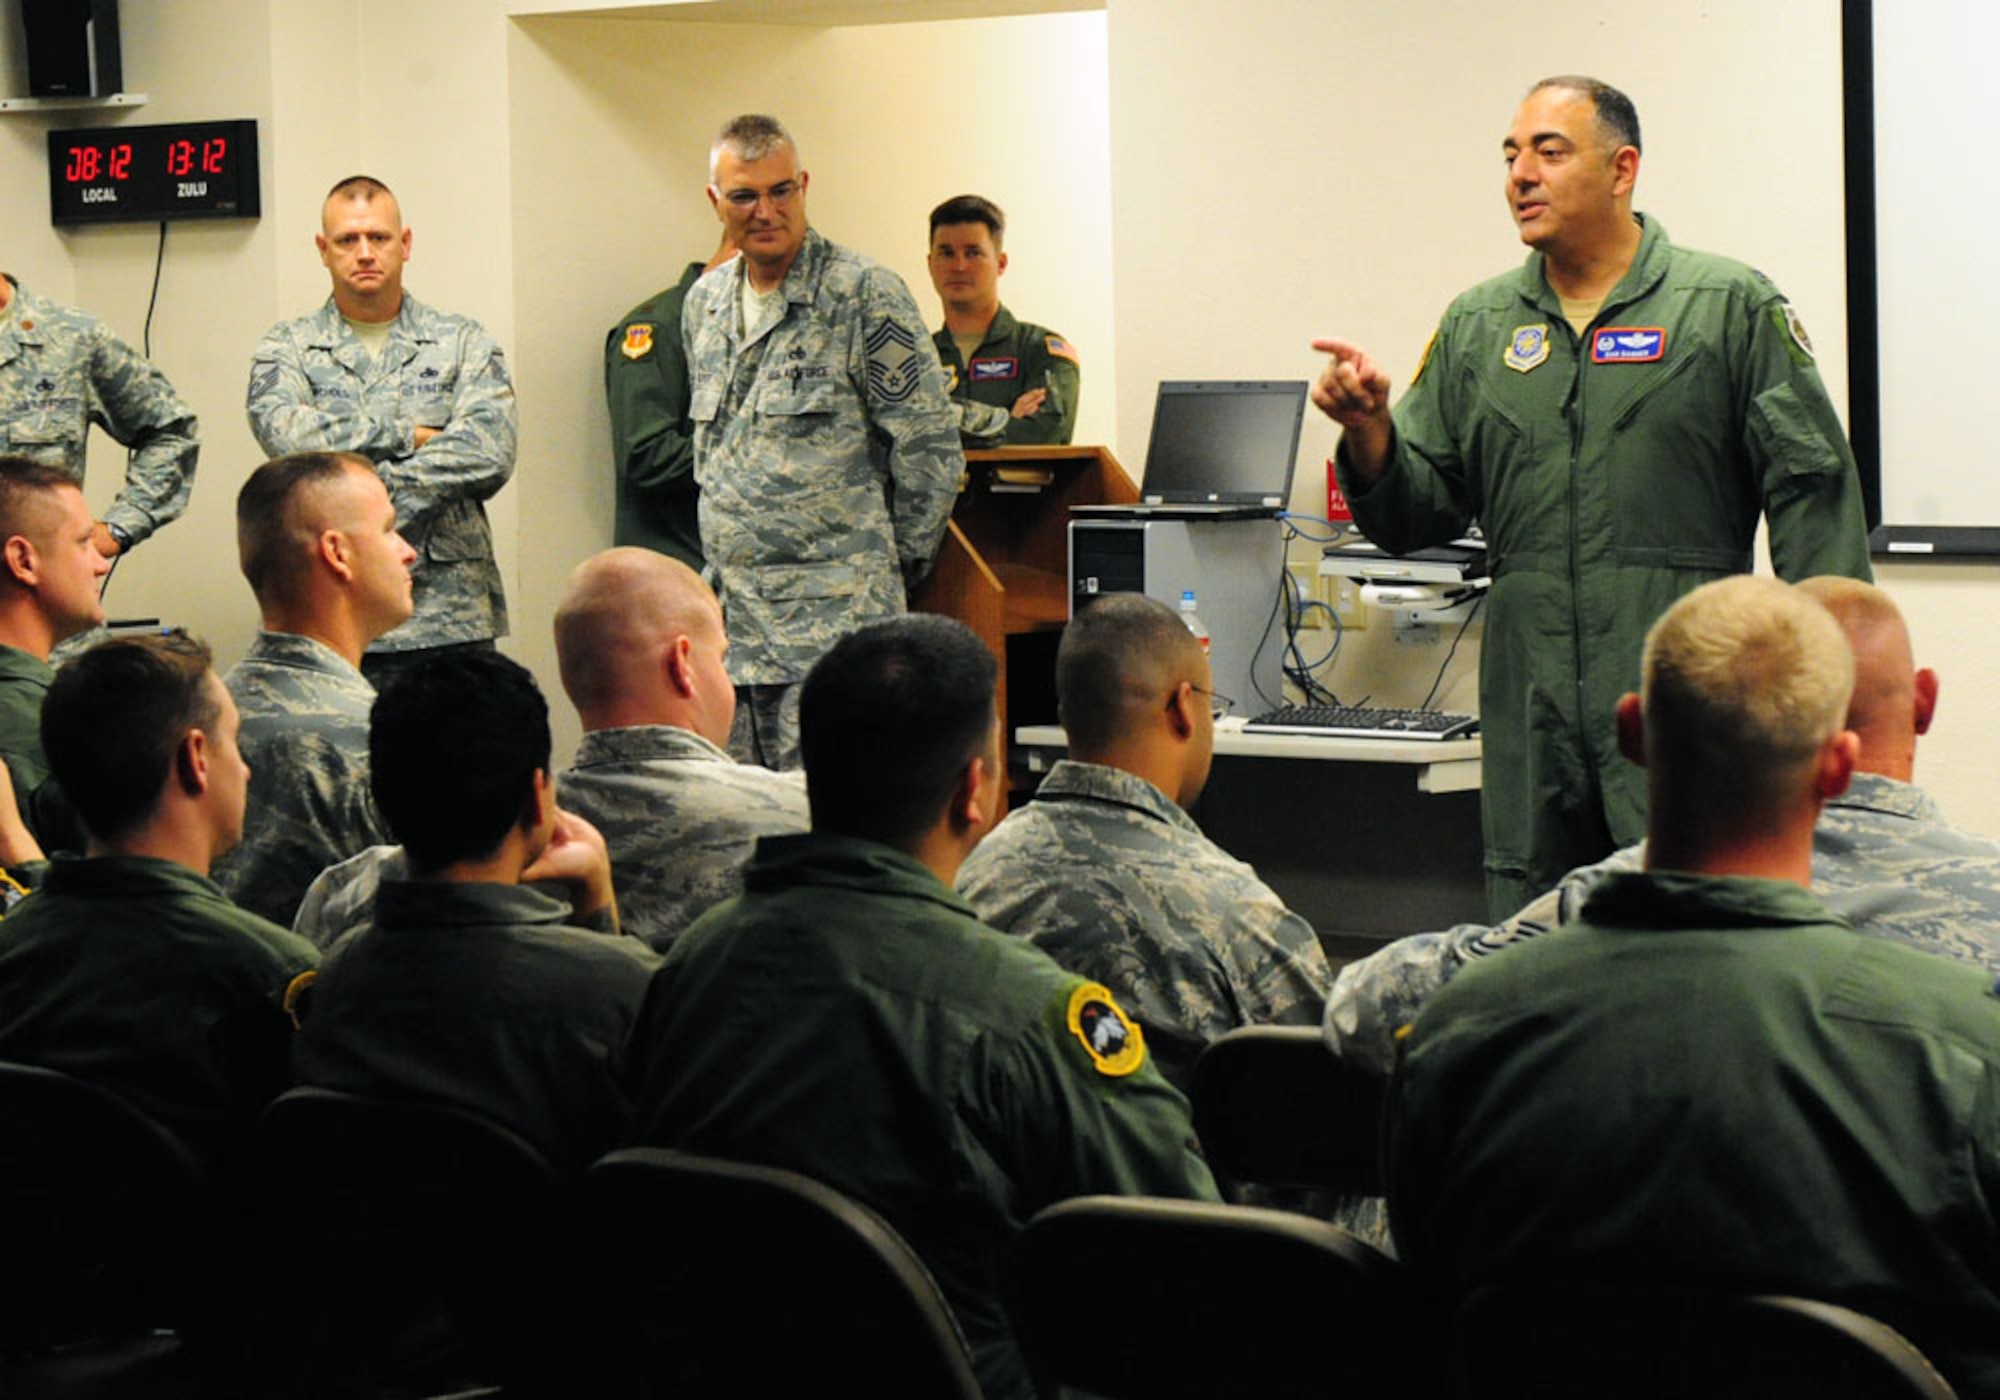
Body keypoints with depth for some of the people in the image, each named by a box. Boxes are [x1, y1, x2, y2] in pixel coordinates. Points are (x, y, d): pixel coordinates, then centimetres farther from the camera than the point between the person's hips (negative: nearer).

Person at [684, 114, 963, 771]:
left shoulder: (865, 295, -6)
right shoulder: (703, 303, 15)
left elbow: (930, 448, -4)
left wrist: (893, 562, 2)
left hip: (834, 618, -7)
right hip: (731, 623, 7)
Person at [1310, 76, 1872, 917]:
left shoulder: (1732, 308, 3)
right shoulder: (1475, 329, 14)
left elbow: (1814, 491, 0)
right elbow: (1416, 516, 14)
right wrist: (1370, 432, -6)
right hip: (1530, 714, 4)